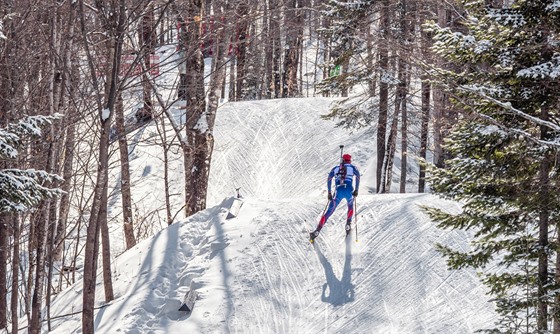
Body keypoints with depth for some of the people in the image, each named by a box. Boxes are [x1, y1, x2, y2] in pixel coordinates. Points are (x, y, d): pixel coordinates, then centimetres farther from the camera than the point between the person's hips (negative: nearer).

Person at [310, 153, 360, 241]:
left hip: (338, 191, 1)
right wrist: (356, 190, -2)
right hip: (349, 190, -1)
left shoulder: (336, 168, 21)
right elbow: (358, 175, -4)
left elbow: (329, 179, 7)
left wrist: (329, 193, 9)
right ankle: (348, 225, 19)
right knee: (350, 207, 33)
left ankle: (317, 231, -11)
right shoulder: (352, 167, 16)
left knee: (329, 212, 1)